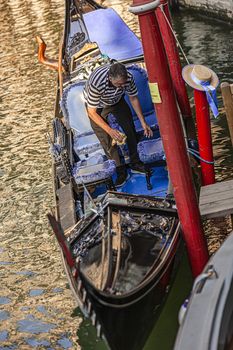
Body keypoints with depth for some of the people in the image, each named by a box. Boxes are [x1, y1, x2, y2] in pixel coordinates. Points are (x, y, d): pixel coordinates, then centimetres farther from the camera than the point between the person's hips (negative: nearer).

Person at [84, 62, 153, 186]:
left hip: (117, 100, 4)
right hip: (97, 106, -4)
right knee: (107, 139, -9)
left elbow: (133, 98, -11)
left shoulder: (128, 77, -31)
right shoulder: (97, 84, -44)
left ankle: (135, 164, 22)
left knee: (130, 130, 4)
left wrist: (143, 122, -11)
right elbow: (92, 112, -33)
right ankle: (120, 170, 6)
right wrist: (110, 130, -37)